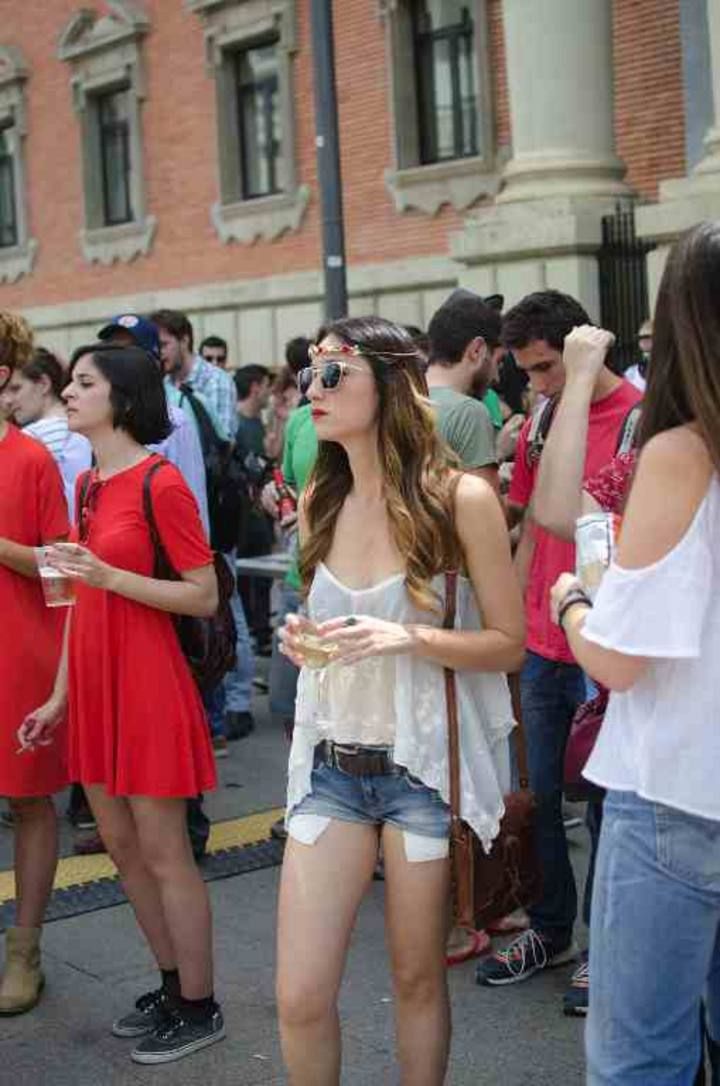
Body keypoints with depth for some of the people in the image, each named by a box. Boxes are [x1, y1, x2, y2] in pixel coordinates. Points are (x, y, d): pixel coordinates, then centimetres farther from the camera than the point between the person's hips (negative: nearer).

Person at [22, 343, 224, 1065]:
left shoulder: (160, 483, -13)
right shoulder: (88, 484, 11)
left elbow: (205, 598, -13)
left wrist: (110, 576, -21)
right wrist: (59, 695, 15)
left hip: (146, 681, -8)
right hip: (93, 681, 8)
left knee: (163, 854, 1)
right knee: (121, 845, 15)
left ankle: (199, 1010, 16)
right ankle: (172, 985, 31)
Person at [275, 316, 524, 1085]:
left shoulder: (460, 499, -11)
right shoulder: (321, 502, 5)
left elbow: (509, 644, -7)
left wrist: (407, 637, -22)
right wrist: (303, 639, -3)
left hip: (423, 765, -4)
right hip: (330, 766, 4)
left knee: (417, 980, 11)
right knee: (300, 1000, 1)